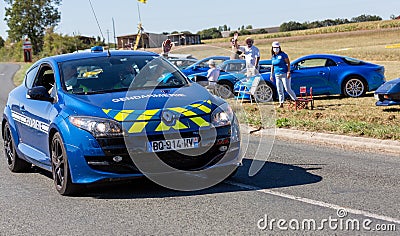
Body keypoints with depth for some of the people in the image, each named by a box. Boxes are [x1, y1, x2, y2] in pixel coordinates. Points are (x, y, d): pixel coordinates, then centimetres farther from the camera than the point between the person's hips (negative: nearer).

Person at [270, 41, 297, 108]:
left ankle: (295, 100, 2)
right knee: (279, 90, 6)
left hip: (284, 74, -6)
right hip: (277, 75, 6)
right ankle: (281, 103, 12)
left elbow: (288, 63, -8)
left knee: (288, 89, -10)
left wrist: (288, 72, -15)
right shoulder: (273, 56, 11)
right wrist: (271, 75, 17)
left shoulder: (283, 55, -7)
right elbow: (272, 66, 21)